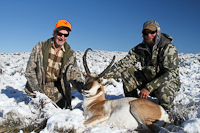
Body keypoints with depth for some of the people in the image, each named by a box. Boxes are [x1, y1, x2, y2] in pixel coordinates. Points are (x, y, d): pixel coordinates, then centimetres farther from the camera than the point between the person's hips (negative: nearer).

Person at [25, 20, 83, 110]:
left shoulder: (70, 54, -1)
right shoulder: (40, 47, -5)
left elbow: (74, 74, -7)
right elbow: (30, 70, -3)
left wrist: (81, 86, -28)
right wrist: (35, 89, -10)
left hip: (57, 92, 1)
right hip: (39, 90, -1)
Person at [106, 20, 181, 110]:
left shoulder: (169, 48, -18)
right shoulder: (140, 49, -6)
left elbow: (171, 73, -27)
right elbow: (123, 63, -15)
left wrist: (149, 87, -35)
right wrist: (105, 75, -29)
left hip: (168, 82, -4)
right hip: (148, 79, 4)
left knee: (163, 92, -38)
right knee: (126, 72, -16)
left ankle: (165, 107, -2)